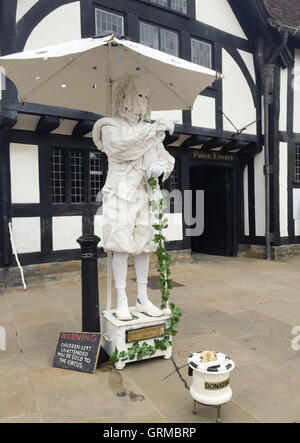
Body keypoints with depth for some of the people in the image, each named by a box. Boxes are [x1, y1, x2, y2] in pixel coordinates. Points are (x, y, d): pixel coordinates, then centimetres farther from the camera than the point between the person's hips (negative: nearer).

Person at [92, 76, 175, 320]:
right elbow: (122, 143, -20)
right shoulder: (110, 127, 3)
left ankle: (143, 299, 16)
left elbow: (167, 159, 13)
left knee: (144, 246, 6)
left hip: (144, 193, 5)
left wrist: (159, 167, -12)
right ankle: (122, 301, 3)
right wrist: (157, 127, -15)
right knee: (122, 247, -8)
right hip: (121, 192, -4)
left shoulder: (149, 129, 16)